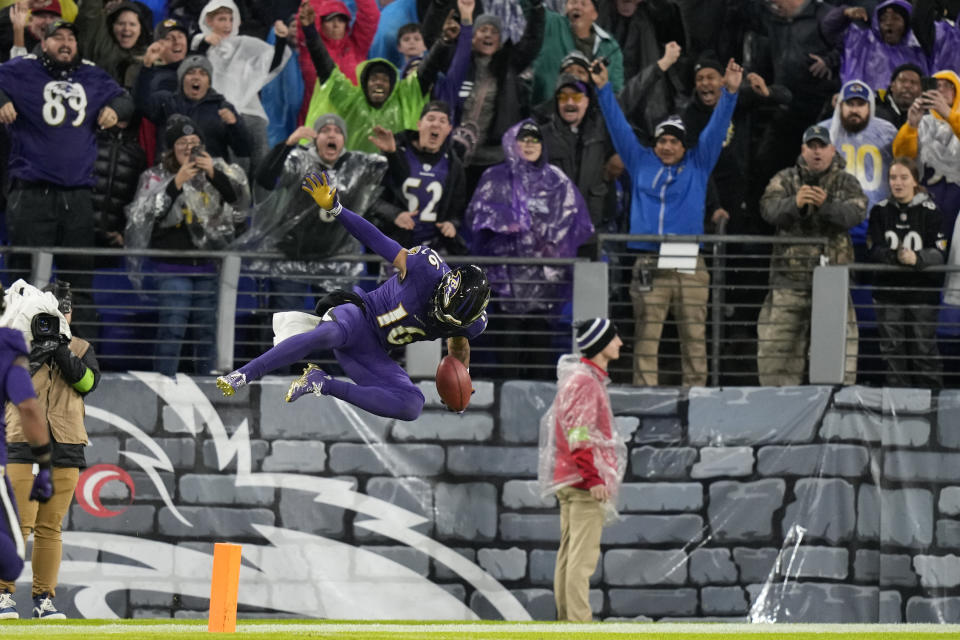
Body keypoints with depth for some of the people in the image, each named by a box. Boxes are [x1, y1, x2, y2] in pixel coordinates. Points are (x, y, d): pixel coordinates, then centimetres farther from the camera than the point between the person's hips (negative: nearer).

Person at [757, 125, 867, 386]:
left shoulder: (847, 183, 8)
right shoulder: (786, 180, 9)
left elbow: (856, 212, -11)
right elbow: (769, 208, -9)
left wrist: (825, 205, -30)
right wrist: (795, 203, -30)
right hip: (789, 274, 1)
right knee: (776, 345, 0)